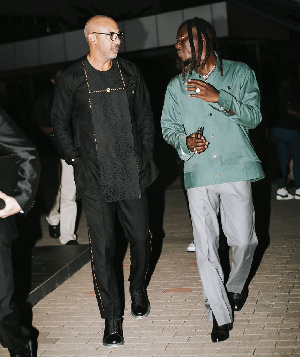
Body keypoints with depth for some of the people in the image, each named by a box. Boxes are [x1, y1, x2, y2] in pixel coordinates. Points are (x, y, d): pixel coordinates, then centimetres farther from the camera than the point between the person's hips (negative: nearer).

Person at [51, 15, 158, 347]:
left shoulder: (129, 73, 8)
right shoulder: (72, 79, -1)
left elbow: (145, 116, 15)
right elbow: (60, 123, 7)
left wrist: (145, 155, 9)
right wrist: (76, 161, 1)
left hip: (132, 175, 3)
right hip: (95, 180, -3)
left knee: (140, 238, 9)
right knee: (103, 246, -2)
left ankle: (138, 289, 36)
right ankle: (112, 316, 10)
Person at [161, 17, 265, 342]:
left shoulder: (239, 73, 6)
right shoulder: (176, 86, 14)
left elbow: (254, 117, -2)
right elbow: (168, 127, 18)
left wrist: (219, 97, -15)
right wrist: (184, 142, -5)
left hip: (236, 169, -1)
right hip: (198, 174, 2)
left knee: (244, 239, 0)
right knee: (205, 246, -3)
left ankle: (236, 287, 32)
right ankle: (220, 314, 8)